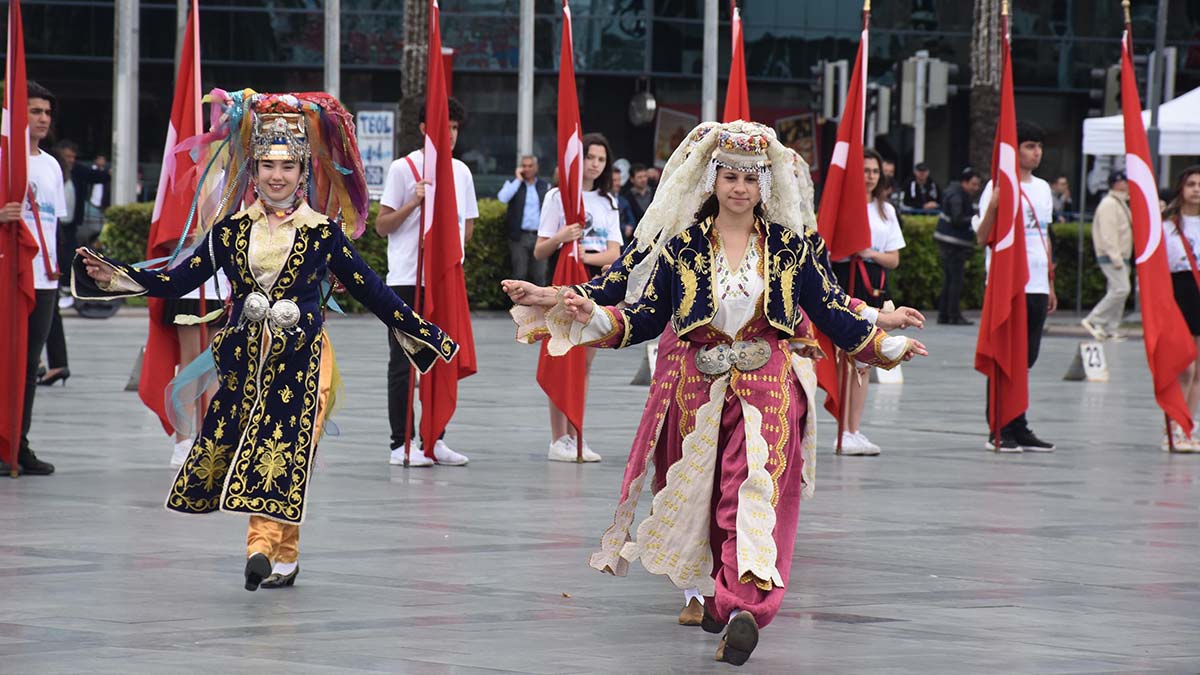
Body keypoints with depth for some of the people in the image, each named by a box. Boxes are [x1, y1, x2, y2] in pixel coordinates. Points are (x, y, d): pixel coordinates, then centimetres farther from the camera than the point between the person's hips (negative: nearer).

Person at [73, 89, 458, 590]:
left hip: (300, 360, -2)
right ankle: (281, 557, 6)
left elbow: (369, 290, 7)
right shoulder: (231, 229, 6)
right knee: (236, 445, -2)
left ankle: (264, 546, -15)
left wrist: (423, 334, 7)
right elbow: (177, 281, 6)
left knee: (284, 450, -12)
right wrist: (114, 278, -4)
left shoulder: (322, 233, 1)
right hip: (245, 357, 2)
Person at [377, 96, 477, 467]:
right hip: (407, 279, -5)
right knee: (404, 363, -2)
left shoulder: (461, 172, 12)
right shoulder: (403, 168, -3)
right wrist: (414, 203, -17)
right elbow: (381, 226, -4)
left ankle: (435, 440, 14)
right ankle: (401, 444, 0)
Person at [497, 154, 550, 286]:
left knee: (539, 274, 1)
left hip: (539, 236, 2)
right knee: (519, 274, -2)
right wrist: (518, 180, -9)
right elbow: (503, 198, -13)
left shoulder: (545, 186, 13)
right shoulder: (512, 183, 8)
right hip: (519, 236, -2)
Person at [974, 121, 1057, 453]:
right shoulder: (998, 187, -7)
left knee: (1026, 358, 9)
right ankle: (998, 431, -1)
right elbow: (982, 238, -14)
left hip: (1036, 287, 7)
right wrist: (993, 206, -30)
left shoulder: (1042, 188, 14)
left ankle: (1018, 428, 15)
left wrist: (1050, 284, 22)